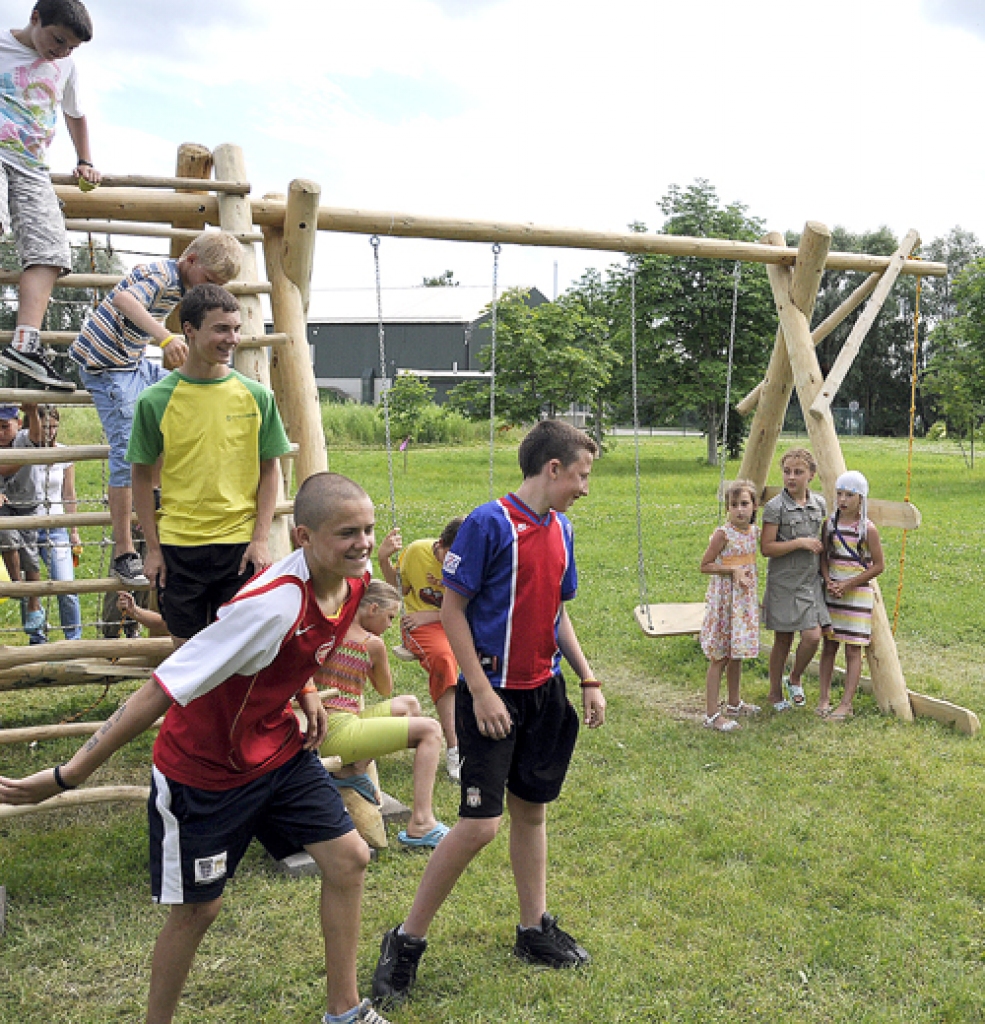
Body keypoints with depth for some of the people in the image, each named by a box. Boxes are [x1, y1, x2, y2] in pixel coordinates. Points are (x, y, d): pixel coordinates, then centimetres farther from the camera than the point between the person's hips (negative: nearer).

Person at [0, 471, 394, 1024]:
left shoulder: (357, 578, -11)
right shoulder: (273, 603, -36)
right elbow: (161, 691, -33)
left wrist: (306, 691, 0)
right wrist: (70, 775, -29)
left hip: (279, 749, 7)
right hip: (203, 769, -7)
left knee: (349, 858, 5)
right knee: (198, 907, 6)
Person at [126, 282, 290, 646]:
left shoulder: (257, 395, 0)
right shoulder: (155, 400, -2)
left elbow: (270, 469, 4)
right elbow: (142, 476, 4)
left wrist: (260, 539, -3)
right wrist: (153, 547, 1)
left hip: (241, 544, 0)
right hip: (178, 546, 0)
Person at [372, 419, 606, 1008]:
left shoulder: (561, 530, 8)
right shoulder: (490, 523, -15)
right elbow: (451, 610, -14)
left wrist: (589, 681, 14)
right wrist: (481, 690, -17)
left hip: (545, 693, 7)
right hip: (494, 696, -7)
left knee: (532, 809, 17)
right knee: (481, 824, -8)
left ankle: (535, 930, 32)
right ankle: (407, 941, 9)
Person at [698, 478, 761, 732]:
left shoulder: (753, 531, 5)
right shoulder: (723, 534, -16)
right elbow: (704, 565, -12)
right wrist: (733, 570, -20)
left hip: (745, 597, 7)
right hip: (724, 598, -7)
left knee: (736, 653, 17)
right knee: (719, 657, -4)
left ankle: (734, 704, 32)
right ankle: (712, 714, 1)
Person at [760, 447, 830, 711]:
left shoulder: (819, 504, 5)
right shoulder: (775, 507, -11)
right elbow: (766, 548, -13)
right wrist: (799, 543, -19)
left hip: (811, 581, 4)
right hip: (783, 582, -4)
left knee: (813, 636, -7)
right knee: (783, 640, 4)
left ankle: (795, 678, 21)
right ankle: (776, 694, 22)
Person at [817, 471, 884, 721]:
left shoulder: (868, 529, -8)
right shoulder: (830, 524, 3)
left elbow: (878, 565, -7)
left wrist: (847, 584, -12)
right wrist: (829, 583, -8)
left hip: (858, 593, -4)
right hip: (832, 591, 4)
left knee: (853, 650, -1)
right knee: (829, 645, 7)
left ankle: (846, 704, 4)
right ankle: (823, 697, 14)